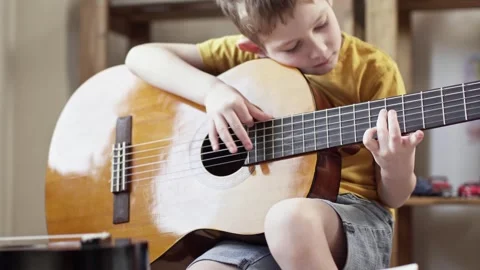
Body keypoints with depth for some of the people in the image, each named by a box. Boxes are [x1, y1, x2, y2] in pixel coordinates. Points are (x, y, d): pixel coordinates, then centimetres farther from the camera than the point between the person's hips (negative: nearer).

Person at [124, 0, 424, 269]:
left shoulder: (373, 69, -4)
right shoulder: (244, 55, 4)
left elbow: (393, 196, -1)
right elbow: (141, 55, 2)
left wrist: (395, 168, -26)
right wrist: (212, 89, -15)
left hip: (353, 214, -2)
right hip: (255, 220, 2)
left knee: (291, 217, -38)